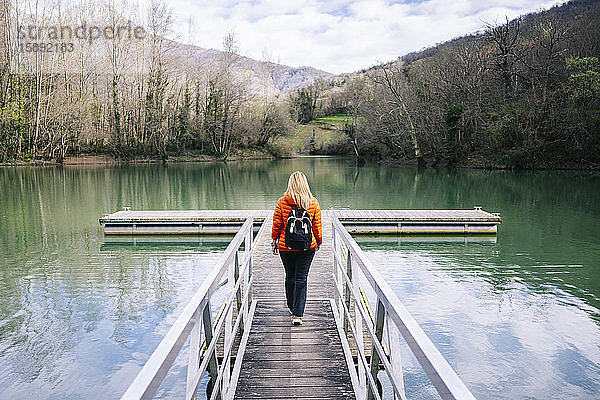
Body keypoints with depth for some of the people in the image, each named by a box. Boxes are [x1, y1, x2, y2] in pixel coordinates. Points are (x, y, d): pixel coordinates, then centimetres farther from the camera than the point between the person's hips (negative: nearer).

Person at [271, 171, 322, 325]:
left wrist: (274, 241, 12)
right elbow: (317, 226, 2)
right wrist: (318, 242, 15)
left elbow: (276, 225, -2)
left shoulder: (281, 202, -7)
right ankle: (297, 314, -5)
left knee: (290, 277, 17)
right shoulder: (313, 203, -5)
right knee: (301, 279, 2)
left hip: (286, 246, 1)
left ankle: (292, 307, 35)